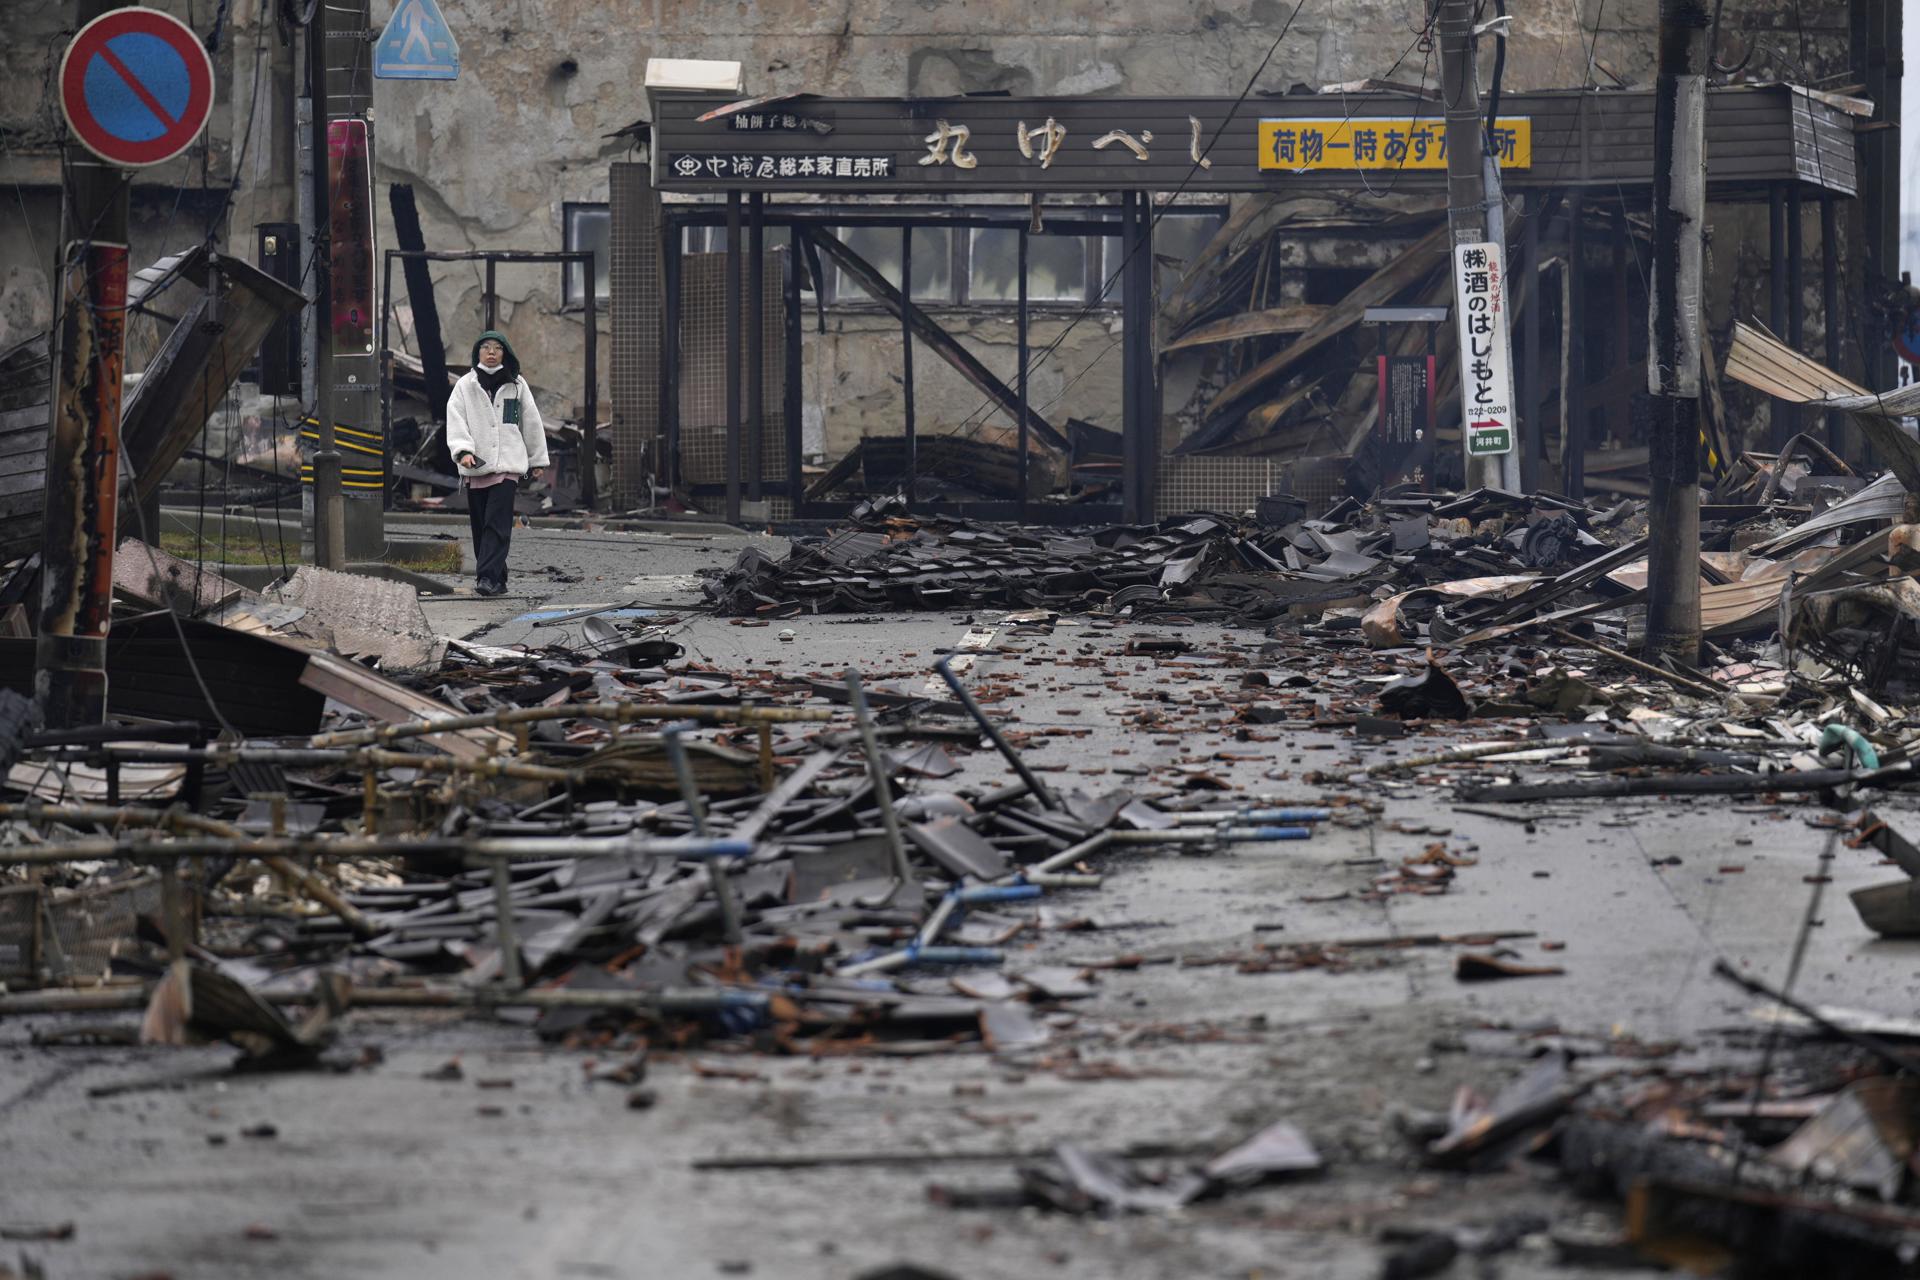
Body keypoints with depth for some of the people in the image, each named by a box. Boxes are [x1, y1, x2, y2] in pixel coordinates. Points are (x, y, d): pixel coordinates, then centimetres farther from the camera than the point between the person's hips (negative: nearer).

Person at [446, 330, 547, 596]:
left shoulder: (517, 385, 10)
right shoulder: (465, 385, 7)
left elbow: (531, 422, 17)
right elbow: (456, 419, -3)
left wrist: (537, 460, 19)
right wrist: (463, 450, -19)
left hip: (507, 464, -1)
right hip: (476, 465, 1)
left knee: (498, 525, -14)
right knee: (481, 526, 4)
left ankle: (489, 577, -21)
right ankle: (496, 579, 13)